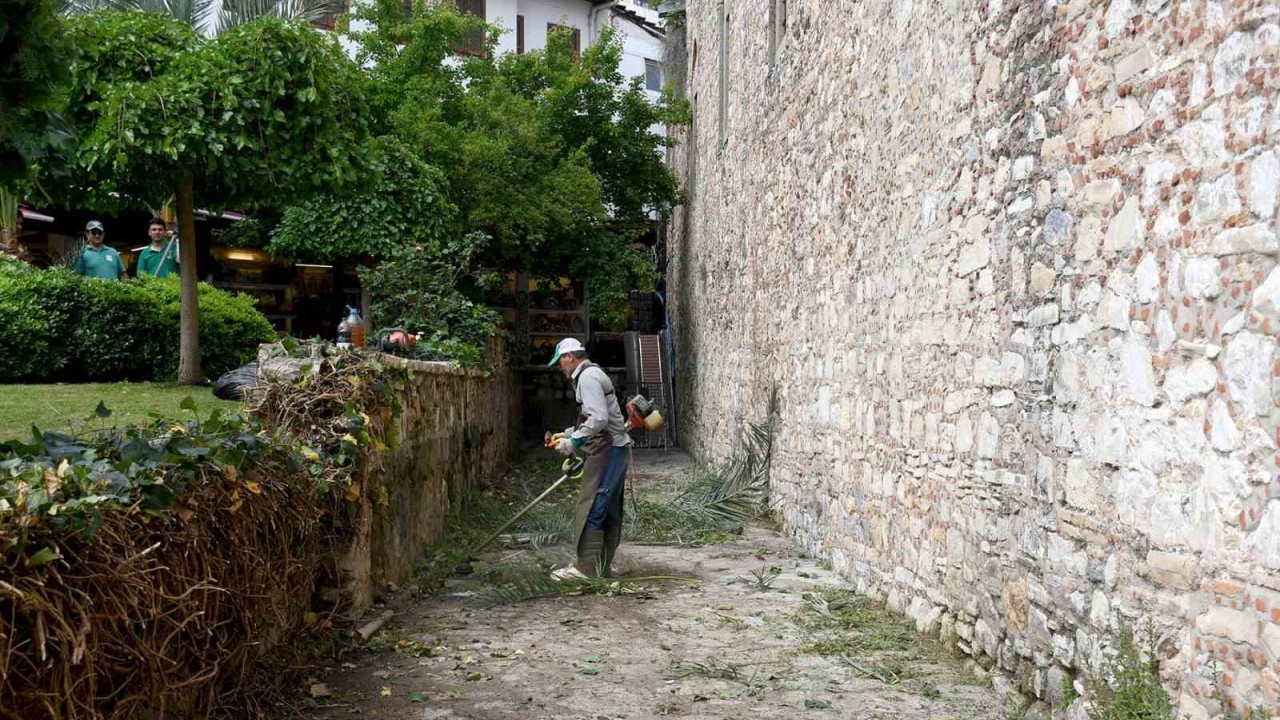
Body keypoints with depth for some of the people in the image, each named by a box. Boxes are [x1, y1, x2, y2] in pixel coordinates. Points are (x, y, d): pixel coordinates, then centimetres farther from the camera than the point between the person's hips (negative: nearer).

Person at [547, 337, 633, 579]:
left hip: (607, 450, -11)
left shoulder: (587, 377, -12)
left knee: (590, 509, -8)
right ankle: (603, 566, 18)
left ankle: (586, 568, -6)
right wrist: (568, 434, 20)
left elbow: (599, 419, -23)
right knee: (609, 511, 12)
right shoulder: (591, 375, 21)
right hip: (616, 450, 11)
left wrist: (574, 441, -16)